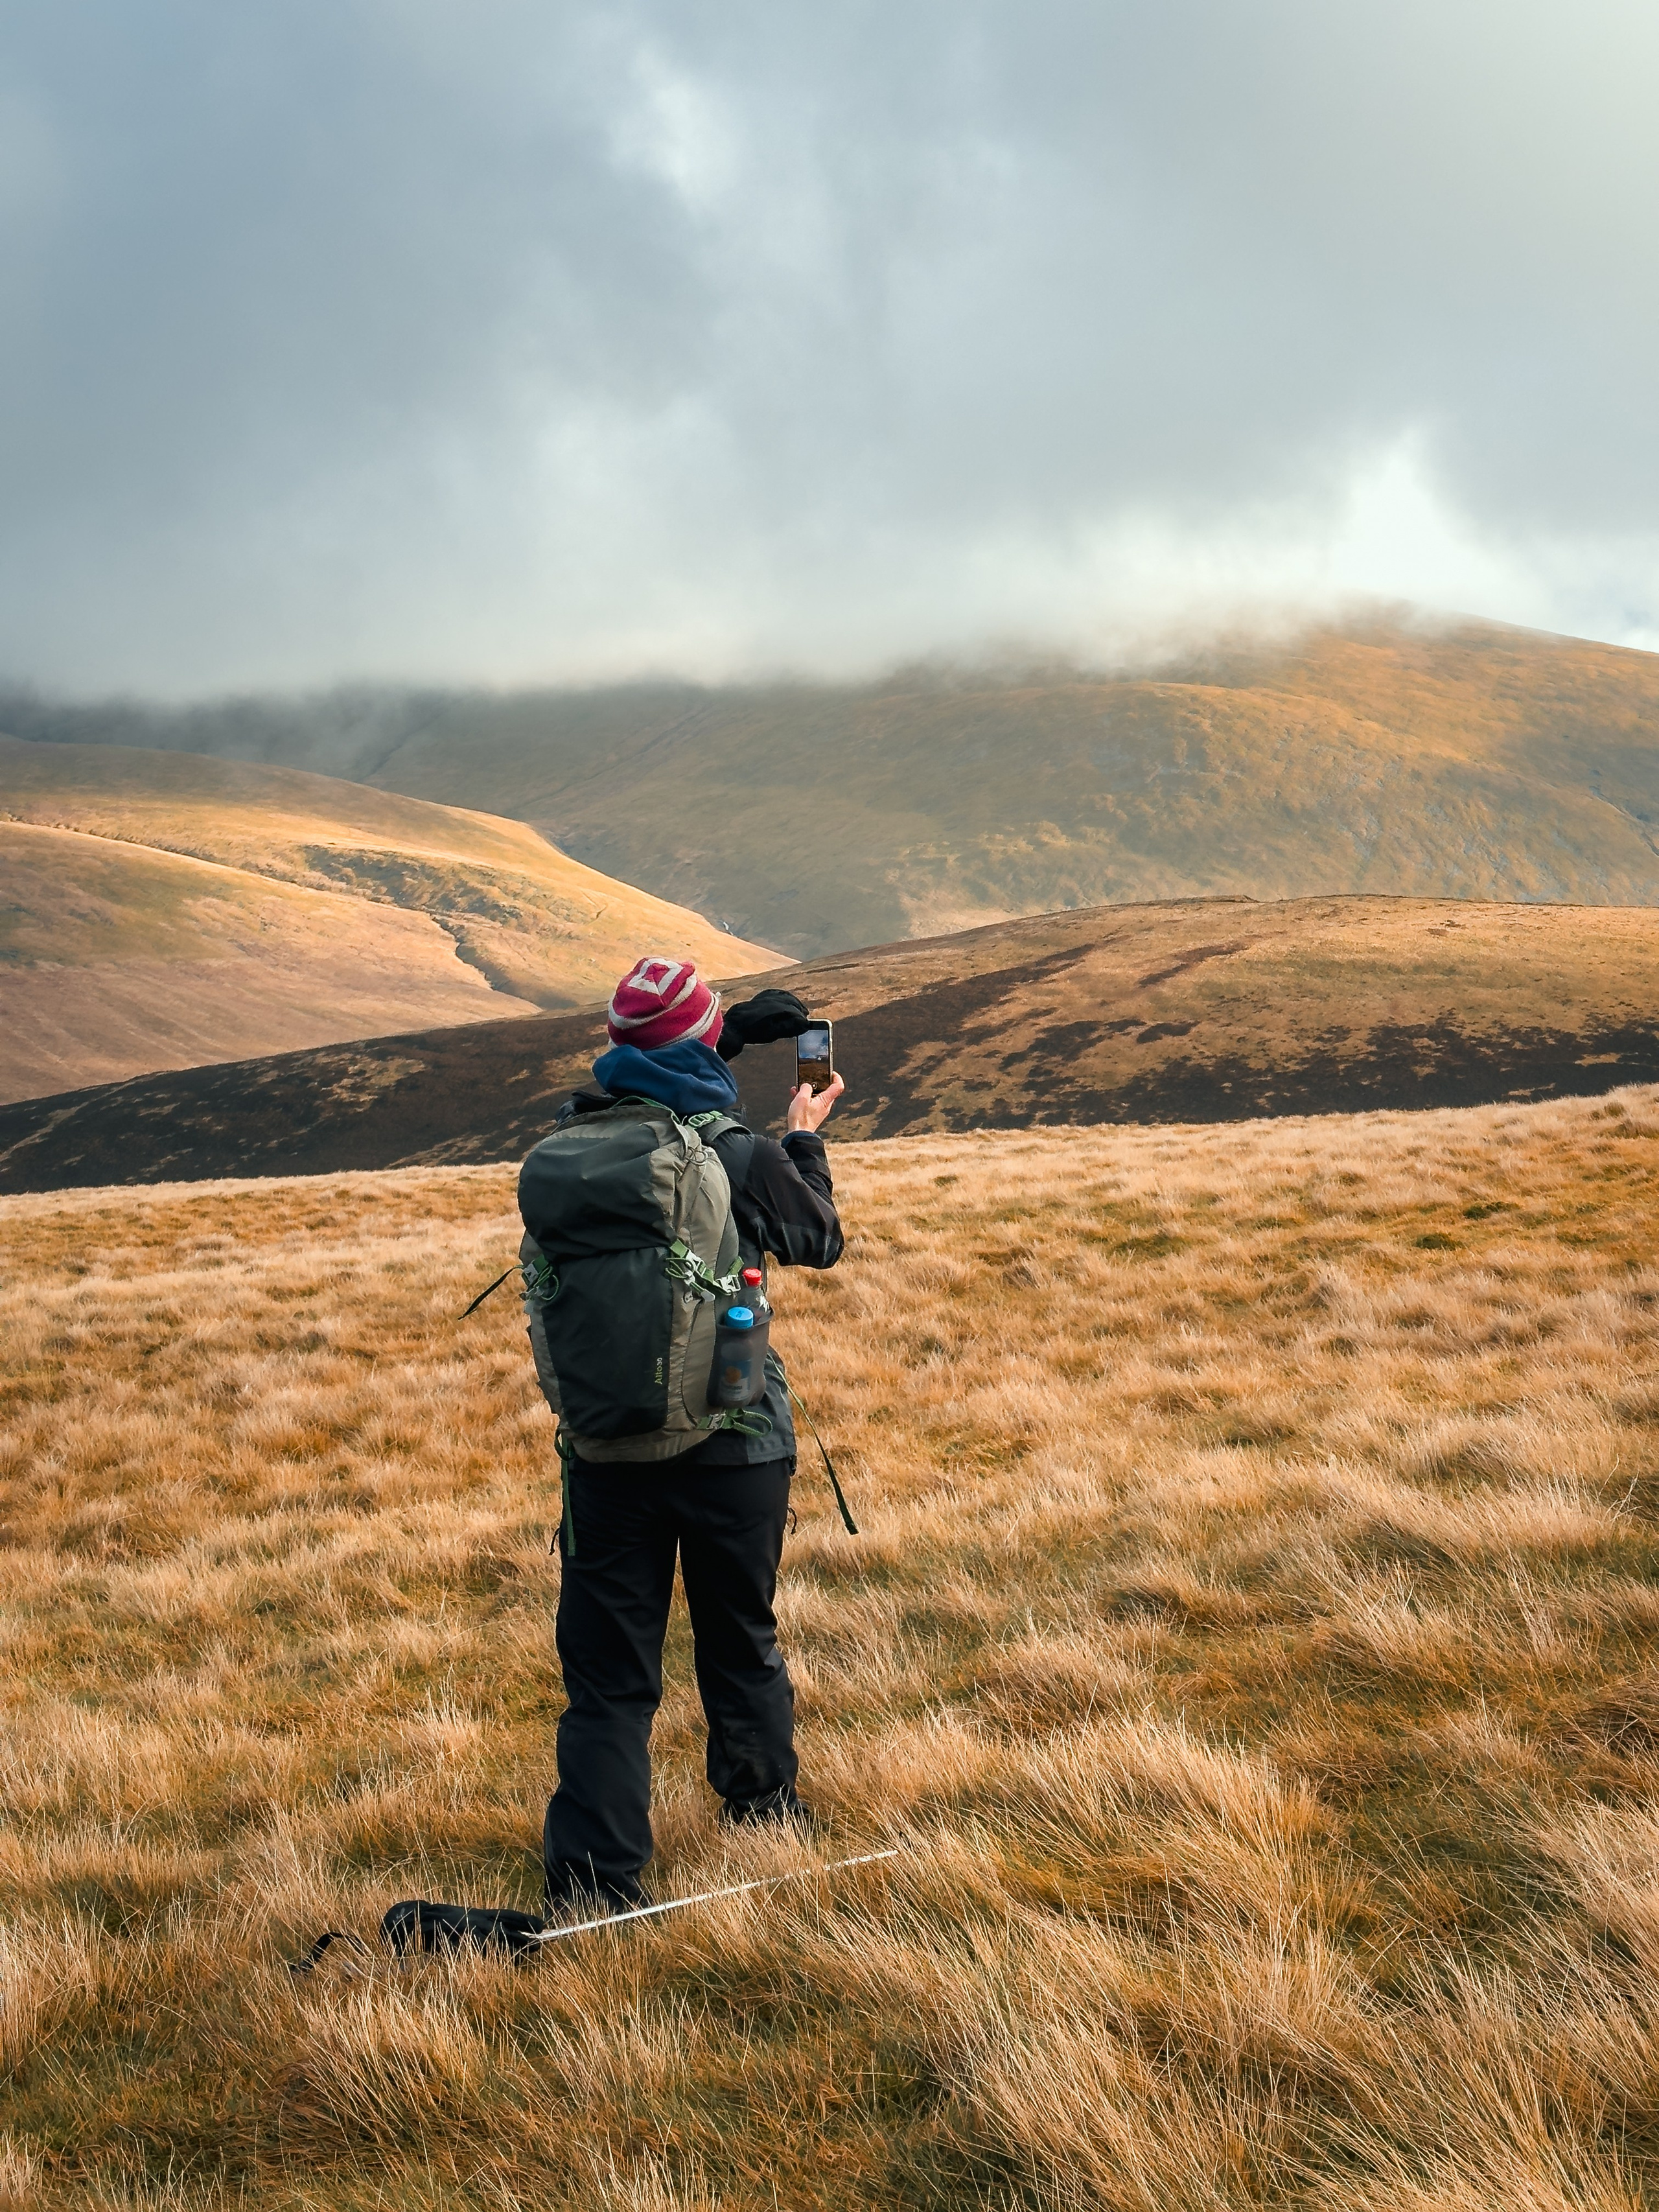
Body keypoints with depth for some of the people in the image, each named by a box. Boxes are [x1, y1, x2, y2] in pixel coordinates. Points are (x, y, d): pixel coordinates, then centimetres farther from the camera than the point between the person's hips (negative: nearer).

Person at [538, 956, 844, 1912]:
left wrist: (732, 1033, 26)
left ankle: (595, 1875, -3)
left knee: (609, 1673, 4)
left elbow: (640, 1100, 20)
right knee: (743, 1644, 19)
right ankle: (765, 1806, 39)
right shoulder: (743, 1159, -15)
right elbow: (820, 1241, 6)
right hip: (734, 1449, -1)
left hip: (606, 1448, 1)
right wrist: (806, 1138, 21)